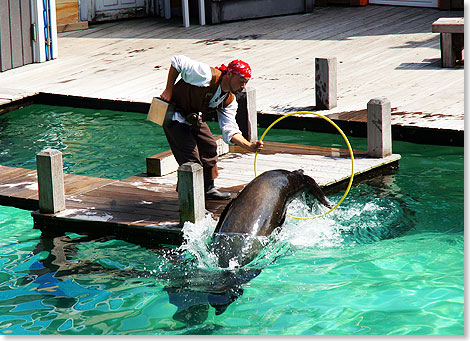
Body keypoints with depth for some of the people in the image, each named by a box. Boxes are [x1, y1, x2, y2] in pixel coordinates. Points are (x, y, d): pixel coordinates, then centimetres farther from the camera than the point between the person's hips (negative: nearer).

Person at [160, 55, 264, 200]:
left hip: (194, 118, 9)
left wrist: (249, 146, -24)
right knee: (191, 156, -13)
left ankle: (208, 189, 30)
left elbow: (230, 131, -8)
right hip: (175, 116, -9)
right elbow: (177, 61, -23)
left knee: (210, 147, 15)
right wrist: (169, 90, -21)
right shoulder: (207, 76, -29)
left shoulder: (229, 101, -4)